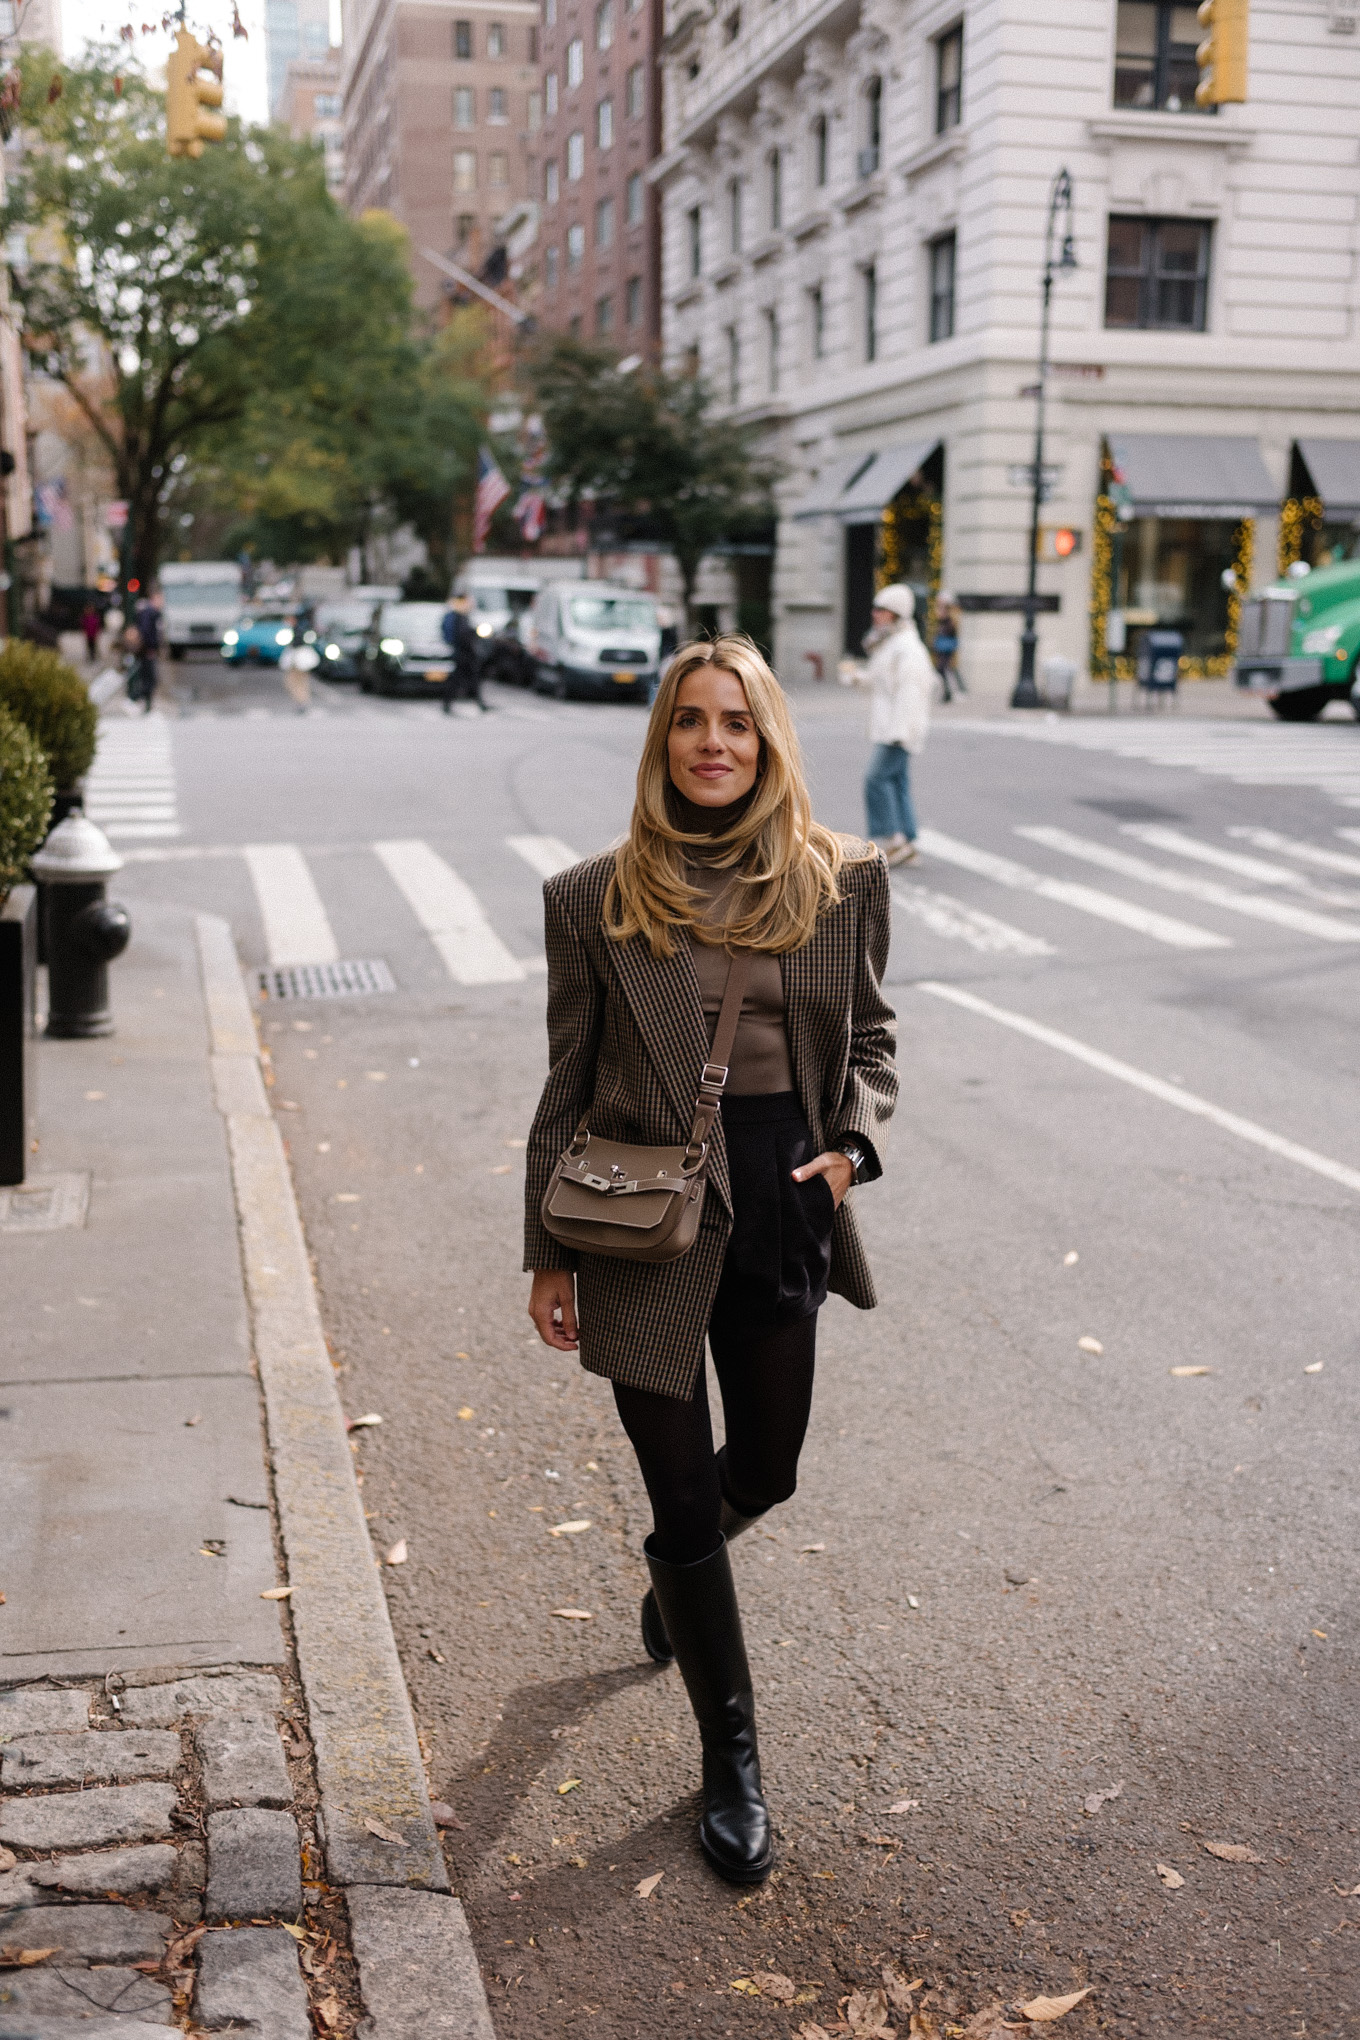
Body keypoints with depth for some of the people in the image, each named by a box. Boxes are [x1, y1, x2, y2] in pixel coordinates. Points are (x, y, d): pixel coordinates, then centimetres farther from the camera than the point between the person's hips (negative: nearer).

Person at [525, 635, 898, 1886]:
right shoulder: (598, 900, -5)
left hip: (782, 1214, 3)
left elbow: (870, 1036, 11)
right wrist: (549, 1255, 1)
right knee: (684, 1491, 6)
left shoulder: (843, 882, 0)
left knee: (765, 1469, 18)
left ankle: (676, 1576, 56)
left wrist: (852, 1142, -8)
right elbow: (569, 1087, 0)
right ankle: (730, 1757, 25)